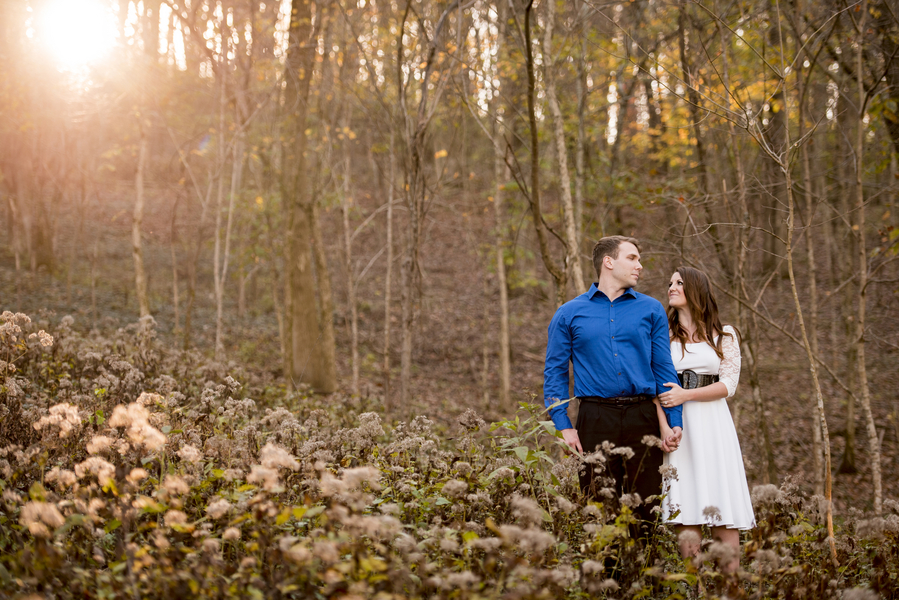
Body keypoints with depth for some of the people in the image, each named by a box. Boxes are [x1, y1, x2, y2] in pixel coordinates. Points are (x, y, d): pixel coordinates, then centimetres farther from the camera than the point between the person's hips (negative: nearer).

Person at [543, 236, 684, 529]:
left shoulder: (651, 310, 10)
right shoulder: (569, 314, 7)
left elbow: (664, 368, 9)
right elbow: (554, 372, 6)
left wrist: (674, 422, 0)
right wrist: (564, 426, -4)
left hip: (642, 418, 1)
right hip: (595, 418, -1)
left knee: (648, 509, 0)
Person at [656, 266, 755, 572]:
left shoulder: (724, 335, 10)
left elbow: (727, 385, 0)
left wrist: (685, 395, -12)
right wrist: (664, 426, -11)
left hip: (712, 425, 0)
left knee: (723, 514, -5)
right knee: (685, 513, -6)